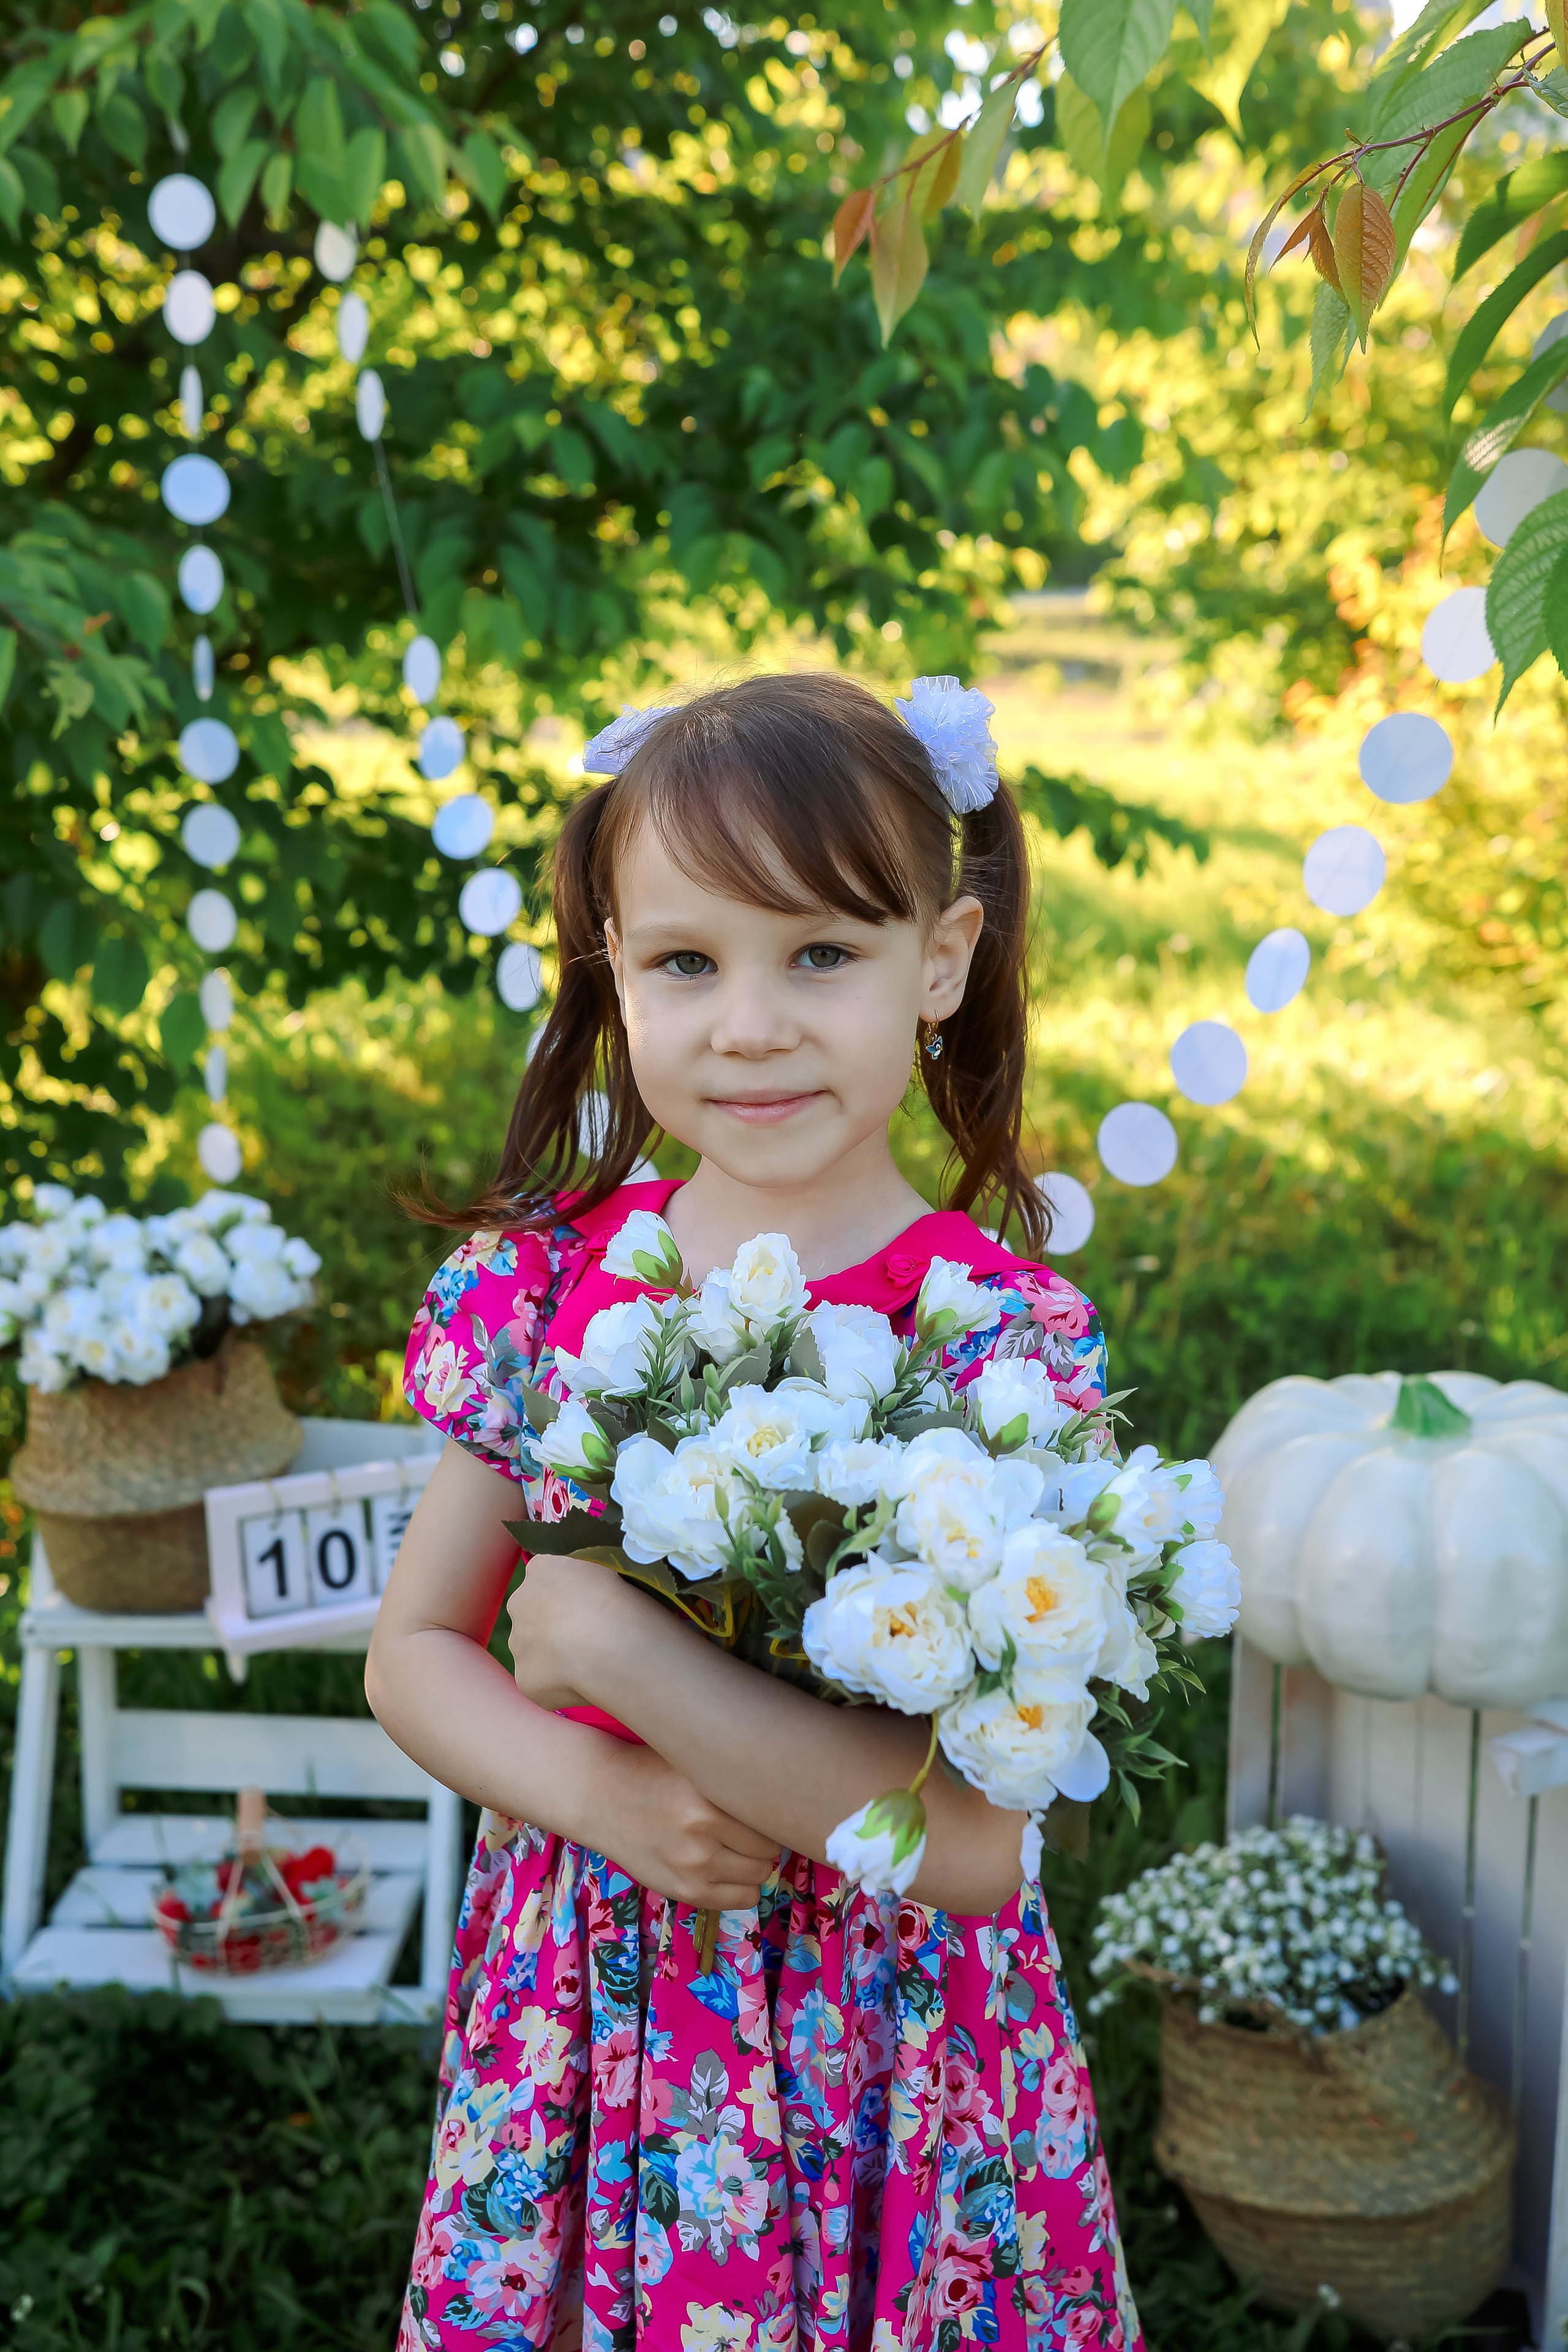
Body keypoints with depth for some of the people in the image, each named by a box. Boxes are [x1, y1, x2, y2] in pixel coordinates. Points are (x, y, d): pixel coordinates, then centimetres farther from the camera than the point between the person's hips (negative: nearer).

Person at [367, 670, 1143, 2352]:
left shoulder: (1001, 1335, -17)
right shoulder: (542, 1284, -5)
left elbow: (971, 1848, -22)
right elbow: (411, 1653, 4)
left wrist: (603, 1637, -25)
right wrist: (597, 1791, -16)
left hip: (884, 2053, -3)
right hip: (576, 2025, 3)